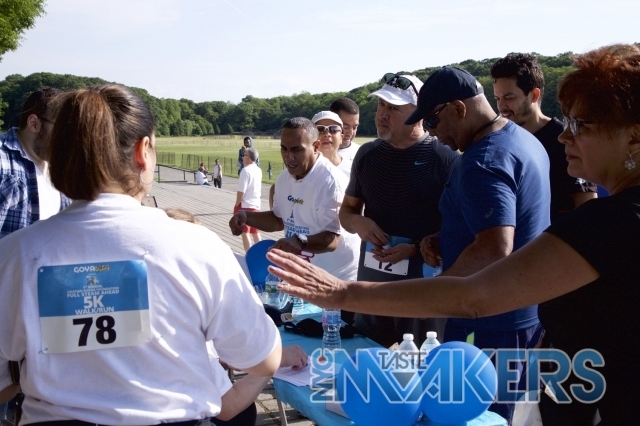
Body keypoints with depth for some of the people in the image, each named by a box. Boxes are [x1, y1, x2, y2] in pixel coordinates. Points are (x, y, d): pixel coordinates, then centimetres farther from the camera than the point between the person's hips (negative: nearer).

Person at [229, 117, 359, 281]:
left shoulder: (330, 181, -24)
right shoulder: (284, 178, 4)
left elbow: (331, 239, -29)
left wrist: (300, 242, -48)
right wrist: (246, 216, 1)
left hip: (336, 277, -7)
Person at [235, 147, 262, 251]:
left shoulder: (246, 170, -16)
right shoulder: (258, 170, 6)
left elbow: (241, 191, -16)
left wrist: (236, 205, -8)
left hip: (245, 205, -7)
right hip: (256, 205, 7)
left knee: (245, 232, 0)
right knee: (256, 232, 16)